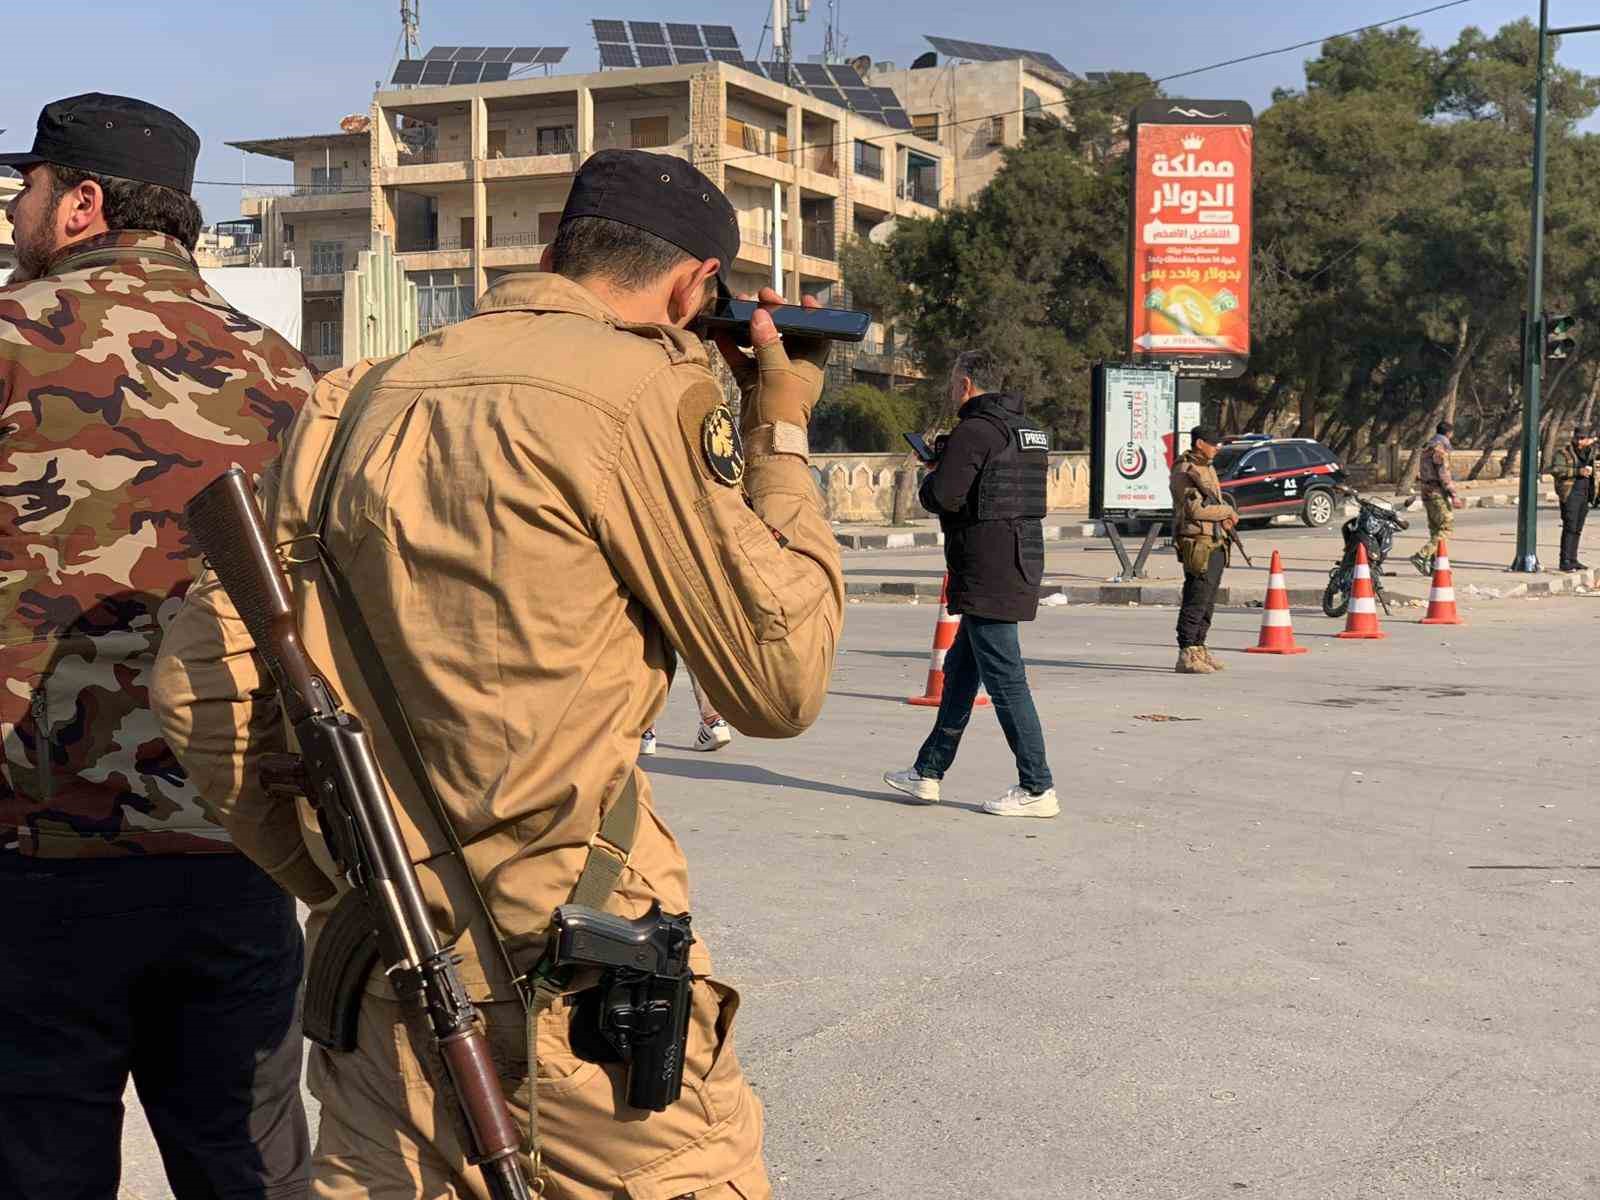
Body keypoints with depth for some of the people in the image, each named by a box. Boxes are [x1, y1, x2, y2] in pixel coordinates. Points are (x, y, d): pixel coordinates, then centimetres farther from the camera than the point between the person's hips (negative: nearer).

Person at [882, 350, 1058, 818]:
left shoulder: (973, 432, -14)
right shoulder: (1028, 432, 15)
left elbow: (942, 498, -19)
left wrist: (930, 479, 4)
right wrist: (947, 461, 16)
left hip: (987, 576, -10)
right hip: (1021, 564, 10)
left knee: (1004, 680, -6)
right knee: (960, 671, 17)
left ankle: (1037, 789, -3)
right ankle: (928, 773, 25)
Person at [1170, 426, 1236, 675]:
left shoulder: (1208, 469, 19)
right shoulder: (1185, 471, -11)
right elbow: (1195, 509, -18)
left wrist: (1225, 517, 1)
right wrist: (1228, 512, -6)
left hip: (1216, 544, 10)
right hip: (1198, 545, -10)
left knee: (1208, 602, 13)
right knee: (1195, 602, -11)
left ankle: (1199, 649, 20)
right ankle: (1187, 656, -12)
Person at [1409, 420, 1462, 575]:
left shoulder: (1427, 448, 15)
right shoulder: (1440, 449, -14)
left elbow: (1421, 473, 21)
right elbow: (1444, 475, -20)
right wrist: (1453, 495, -20)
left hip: (1427, 492, 10)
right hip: (1438, 493, -10)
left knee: (1435, 529, 13)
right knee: (1446, 527, -9)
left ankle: (1434, 564, 13)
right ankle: (1421, 556, -18)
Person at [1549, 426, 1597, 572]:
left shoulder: (1588, 451, 14)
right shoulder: (1564, 452, -7)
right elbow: (1555, 470, -19)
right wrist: (1578, 471, -24)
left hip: (1585, 494, 7)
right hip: (1570, 494, -7)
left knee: (1578, 529, 9)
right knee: (1569, 528, -12)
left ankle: (1573, 560, 15)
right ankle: (1565, 561, -12)